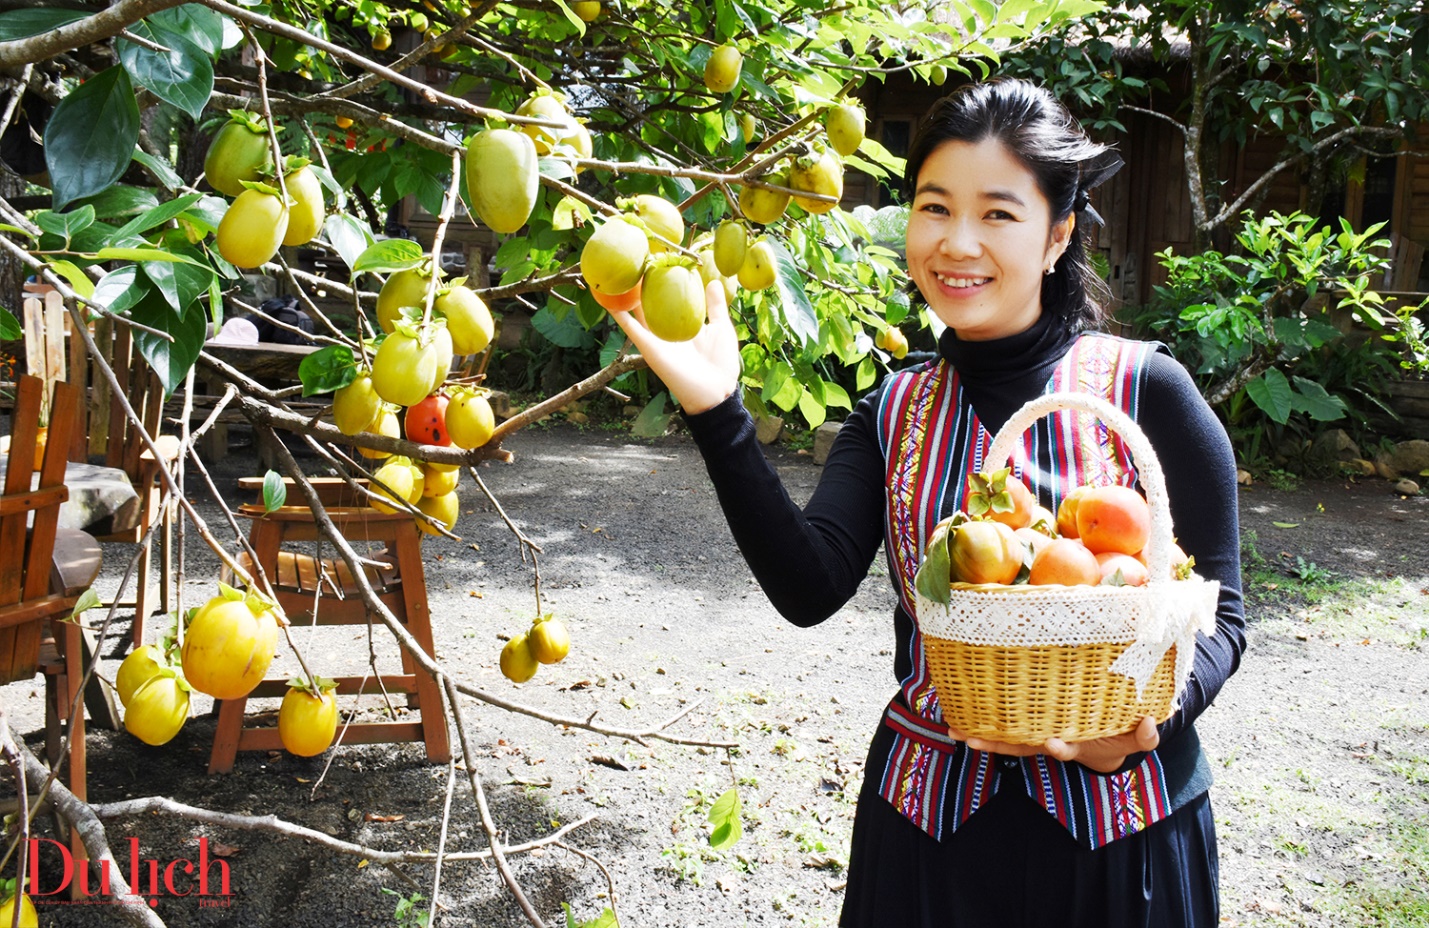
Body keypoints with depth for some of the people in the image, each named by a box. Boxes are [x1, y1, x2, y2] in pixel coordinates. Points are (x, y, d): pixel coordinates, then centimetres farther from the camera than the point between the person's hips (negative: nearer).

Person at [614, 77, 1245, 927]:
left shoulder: (1146, 391, -9)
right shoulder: (894, 413, 0)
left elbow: (1218, 616, -5)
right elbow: (809, 589, -13)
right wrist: (717, 411, -22)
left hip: (1120, 816, -2)